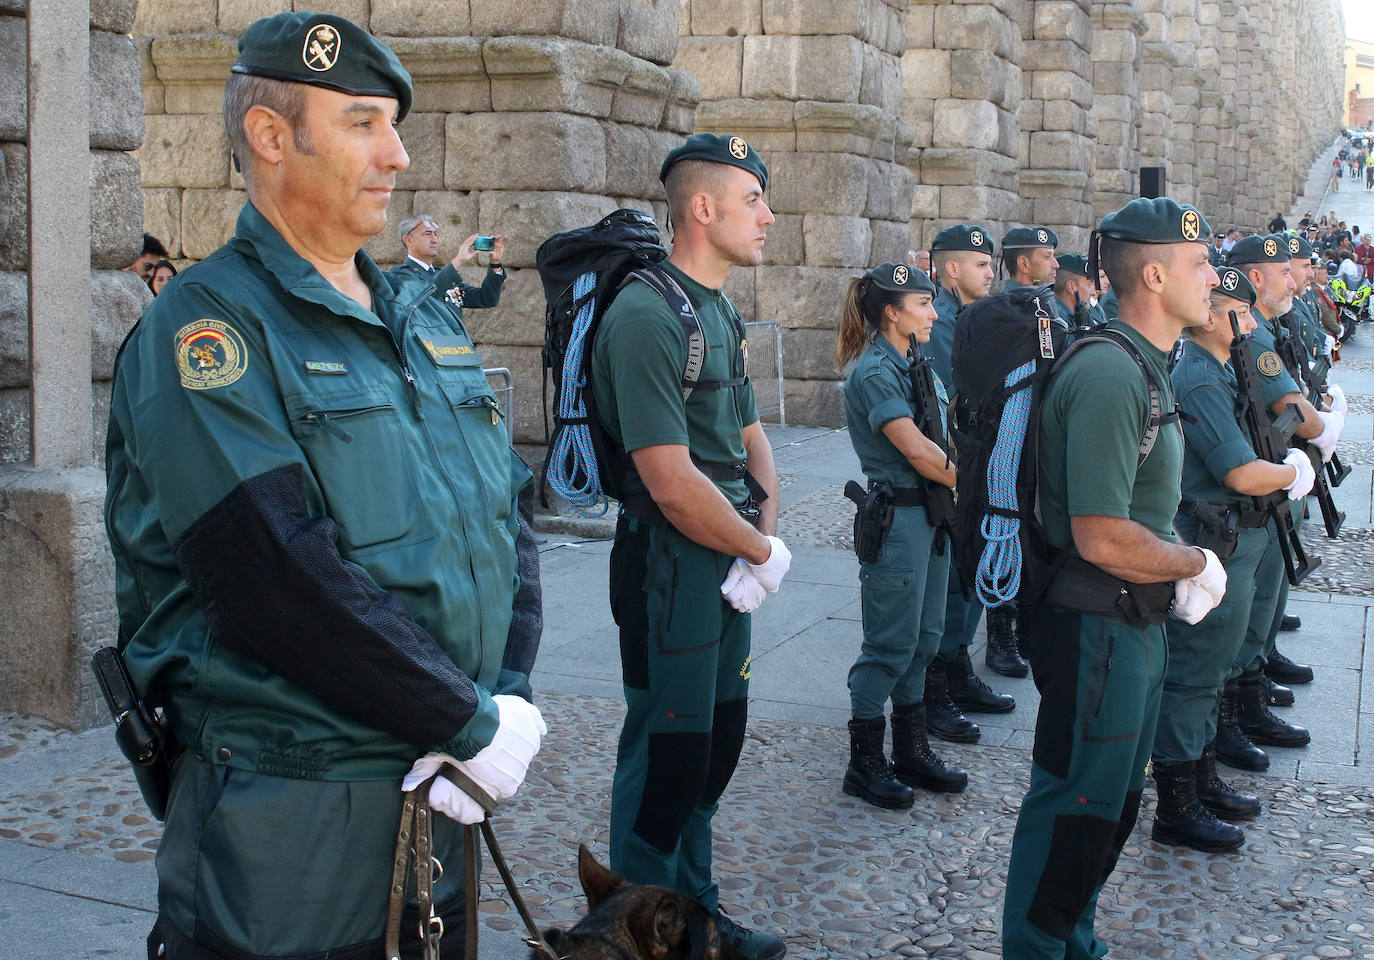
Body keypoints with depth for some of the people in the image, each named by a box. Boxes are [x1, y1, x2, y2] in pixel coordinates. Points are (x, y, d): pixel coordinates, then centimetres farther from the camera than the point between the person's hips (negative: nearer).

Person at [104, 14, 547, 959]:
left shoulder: (428, 322, 11)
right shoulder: (204, 327, -13)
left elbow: (510, 523, 9)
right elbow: (279, 579, -24)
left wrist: (509, 700, -7)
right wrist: (472, 726, -18)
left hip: (436, 802, 7)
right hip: (286, 829, -7)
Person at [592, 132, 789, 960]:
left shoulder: (722, 313, 11)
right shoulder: (647, 316, -20)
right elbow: (673, 485, -25)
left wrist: (766, 532, -2)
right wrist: (765, 552, -12)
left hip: (728, 562, 9)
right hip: (674, 564, -9)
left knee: (719, 740, 19)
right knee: (670, 754, 3)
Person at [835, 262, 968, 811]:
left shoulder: (914, 367, 14)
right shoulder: (873, 371, -15)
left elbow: (942, 438, 14)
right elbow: (917, 452, -20)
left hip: (930, 515, 9)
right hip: (897, 516, -9)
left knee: (924, 639, 14)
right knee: (892, 644, -2)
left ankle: (911, 751, 25)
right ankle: (864, 764, 9)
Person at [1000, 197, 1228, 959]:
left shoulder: (1145, 367, 11)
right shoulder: (1108, 374, -23)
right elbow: (1102, 537, -29)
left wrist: (1180, 572, 3)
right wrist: (1196, 565, -12)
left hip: (1137, 623, 10)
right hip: (1097, 629, -10)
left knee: (1114, 803, 21)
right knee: (1076, 809, 1)